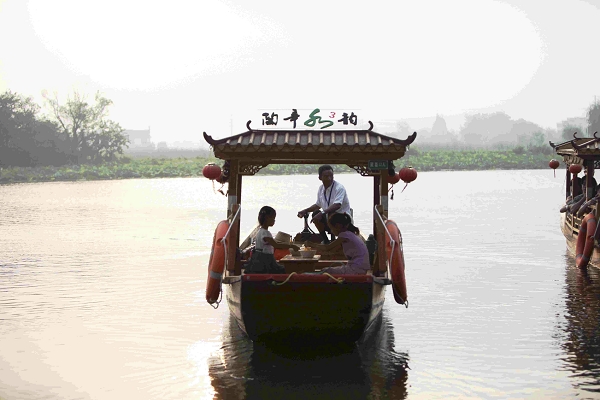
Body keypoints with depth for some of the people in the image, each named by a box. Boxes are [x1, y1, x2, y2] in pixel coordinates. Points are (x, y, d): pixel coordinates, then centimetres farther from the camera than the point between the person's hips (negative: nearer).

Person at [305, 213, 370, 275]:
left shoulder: (345, 235, -11)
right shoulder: (351, 234, 17)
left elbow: (328, 248, -10)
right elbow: (332, 248, 23)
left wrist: (312, 245, 2)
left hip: (357, 270, -10)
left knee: (325, 271, -7)